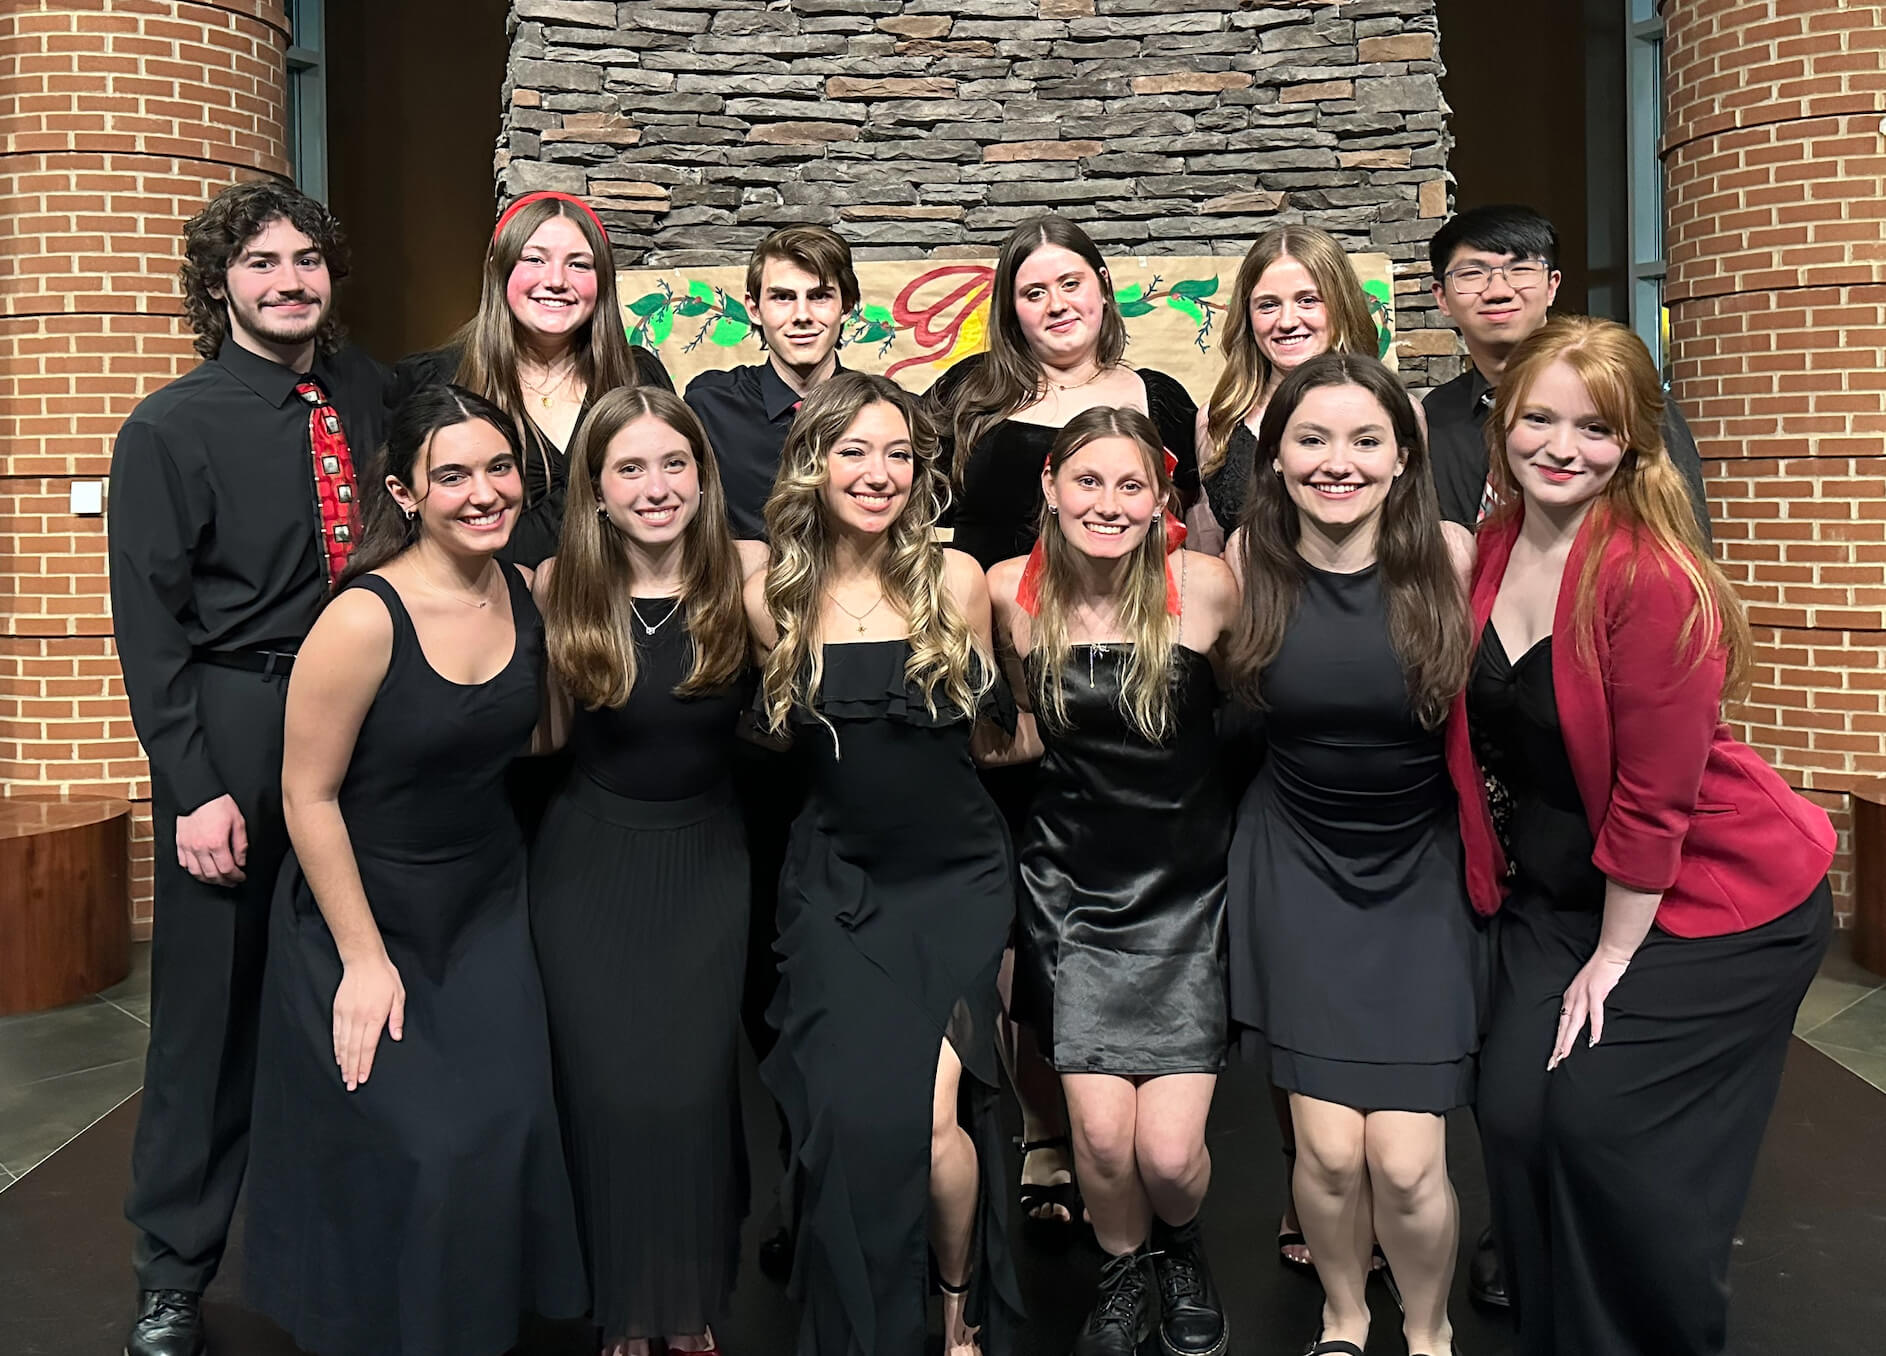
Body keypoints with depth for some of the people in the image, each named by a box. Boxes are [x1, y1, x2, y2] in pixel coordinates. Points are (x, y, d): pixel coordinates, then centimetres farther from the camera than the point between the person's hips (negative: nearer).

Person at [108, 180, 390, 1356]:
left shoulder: (366, 392, 6)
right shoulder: (170, 430, -5)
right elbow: (150, 625, -7)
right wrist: (195, 787, -12)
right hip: (234, 727, -4)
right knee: (215, 998, 4)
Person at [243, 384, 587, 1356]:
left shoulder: (530, 593, -5)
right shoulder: (364, 619, -23)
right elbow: (308, 795, -16)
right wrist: (364, 959, -14)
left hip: (487, 904, 5)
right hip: (364, 911, -4)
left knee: (506, 1129, -1)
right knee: (411, 1149, -3)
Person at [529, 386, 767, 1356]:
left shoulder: (748, 575, -11)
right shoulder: (558, 587, -8)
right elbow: (550, 732, 2)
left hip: (706, 860, 0)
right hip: (588, 866, 0)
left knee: (694, 1088, 1)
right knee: (607, 1092, 4)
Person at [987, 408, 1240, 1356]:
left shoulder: (1204, 586, -11)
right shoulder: (1013, 590, -4)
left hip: (1184, 888, -1)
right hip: (1071, 886, 1)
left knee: (1169, 1152, -7)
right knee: (1100, 1132, -8)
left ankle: (1183, 1251, 30)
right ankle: (1125, 1271, 27)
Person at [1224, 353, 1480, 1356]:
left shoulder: (1452, 558, -14)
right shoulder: (1250, 561, -7)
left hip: (1422, 870, -1)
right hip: (1297, 868, 1)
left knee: (1406, 1161, -5)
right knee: (1328, 1148, -2)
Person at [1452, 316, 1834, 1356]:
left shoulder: (1652, 578, -24)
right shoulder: (1493, 548, -3)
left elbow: (1654, 790, -20)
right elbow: (1484, 731, 5)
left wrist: (1614, 956, -13)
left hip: (1710, 898, -6)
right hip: (1558, 889, 6)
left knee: (1602, 1117, -10)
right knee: (1515, 1110, -1)